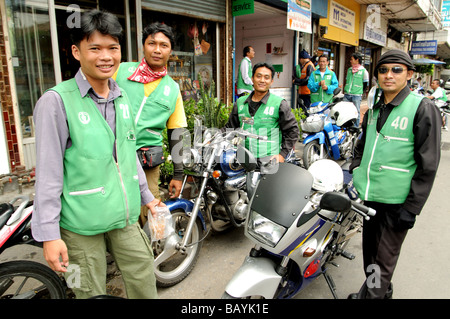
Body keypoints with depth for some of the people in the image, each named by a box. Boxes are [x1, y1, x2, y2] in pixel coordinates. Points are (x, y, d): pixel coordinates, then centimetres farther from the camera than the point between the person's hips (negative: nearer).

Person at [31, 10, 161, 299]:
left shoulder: (122, 98, 7)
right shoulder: (57, 101, -12)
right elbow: (48, 172, -13)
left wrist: (146, 195, 20)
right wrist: (49, 234, -13)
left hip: (125, 215, 6)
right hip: (81, 223, -5)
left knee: (144, 281, 15)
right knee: (92, 292, 10)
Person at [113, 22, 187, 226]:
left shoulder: (173, 89, 12)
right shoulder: (121, 70, 7)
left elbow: (177, 134, 13)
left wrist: (178, 175, 11)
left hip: (147, 163, 1)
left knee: (148, 218, 3)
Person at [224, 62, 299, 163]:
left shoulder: (279, 103, 4)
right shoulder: (240, 103, 16)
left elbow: (293, 130, 5)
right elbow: (230, 127, 23)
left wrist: (282, 154, -1)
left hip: (269, 158, -3)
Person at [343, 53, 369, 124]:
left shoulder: (363, 71, -1)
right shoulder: (349, 69, 14)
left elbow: (365, 83, 4)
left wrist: (361, 92, 2)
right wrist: (345, 90, 16)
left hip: (356, 95, -5)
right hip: (347, 94, 5)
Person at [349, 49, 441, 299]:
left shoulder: (423, 108, -9)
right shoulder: (374, 108, 10)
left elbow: (428, 164, -12)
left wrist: (412, 208, -14)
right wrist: (354, 175, 11)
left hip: (396, 201, -6)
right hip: (370, 195, 7)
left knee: (383, 262, 3)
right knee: (369, 252, 19)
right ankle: (382, 292, 40)